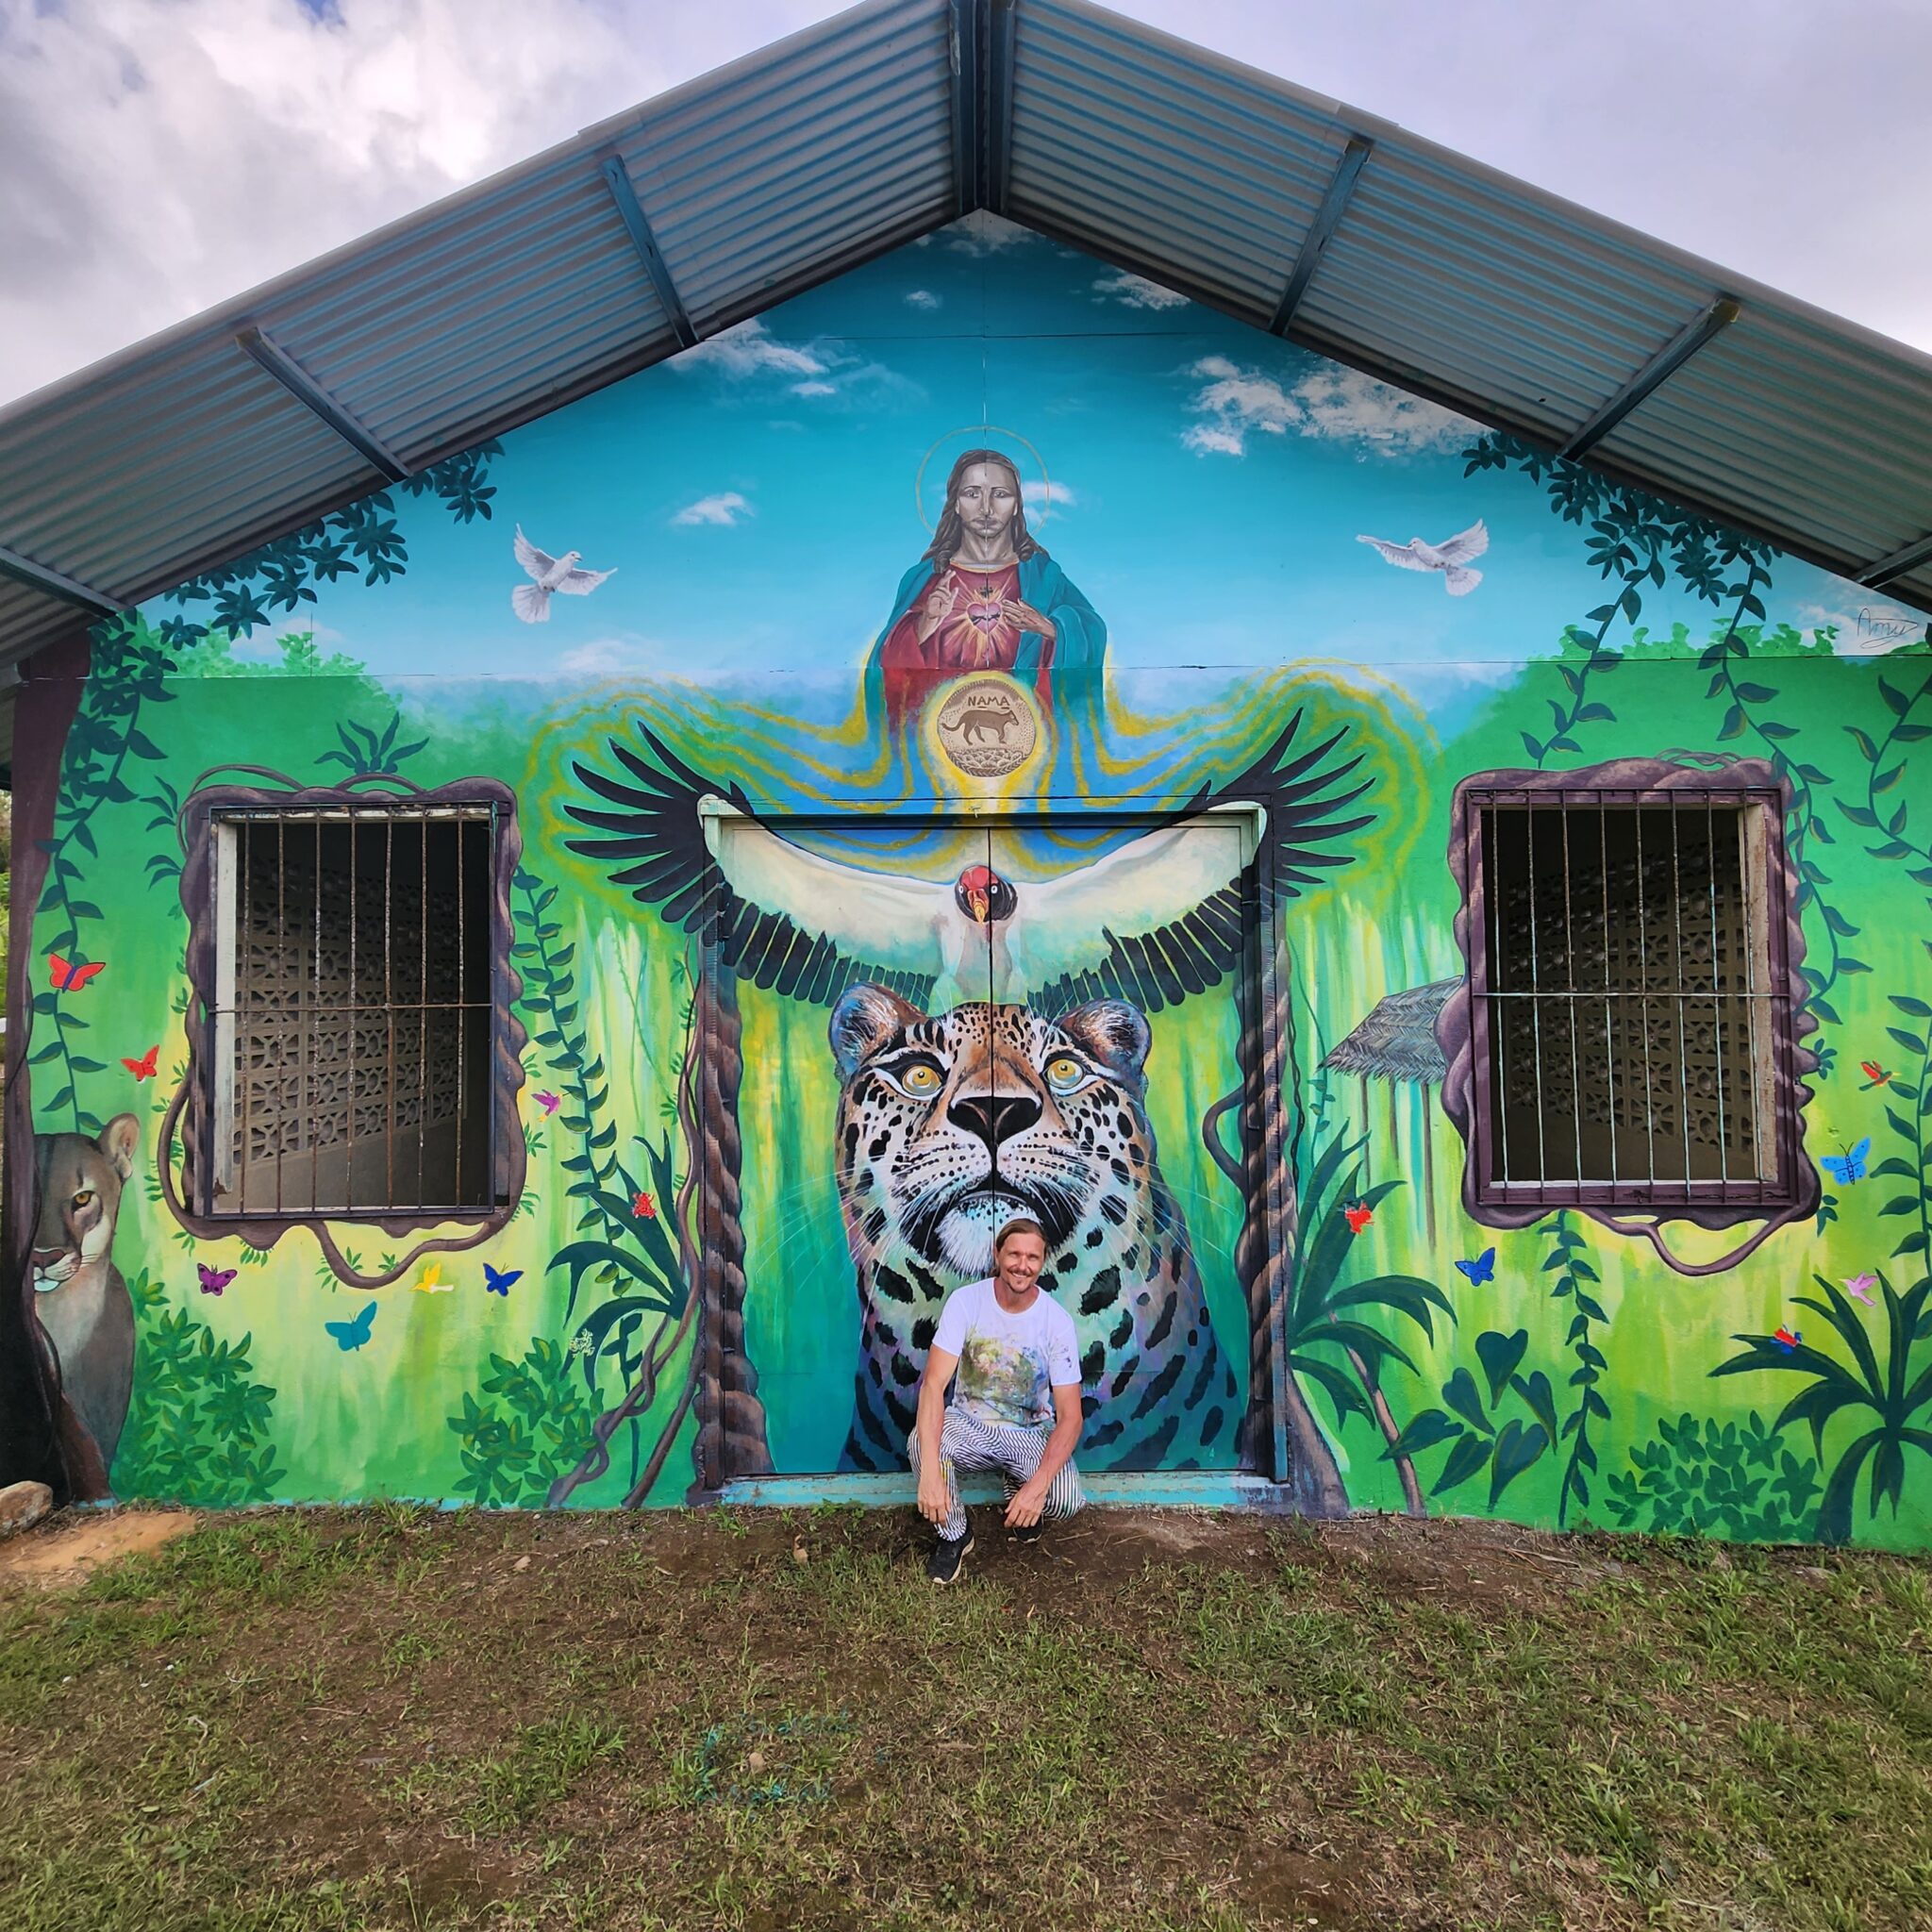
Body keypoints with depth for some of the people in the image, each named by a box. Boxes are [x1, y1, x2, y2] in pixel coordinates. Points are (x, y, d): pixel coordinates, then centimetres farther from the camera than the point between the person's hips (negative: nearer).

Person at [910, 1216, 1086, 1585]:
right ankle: (954, 1535, -2)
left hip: (1031, 1433, 0)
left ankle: (1019, 1491, 12)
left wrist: (1037, 1486, -33)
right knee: (920, 1441, -32)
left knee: (1066, 1500, -27)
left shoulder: (1057, 1320, -17)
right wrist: (930, 1470, -39)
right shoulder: (966, 1301, -17)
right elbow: (934, 1383, -26)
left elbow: (1070, 1417, -17)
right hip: (970, 1425, 0)